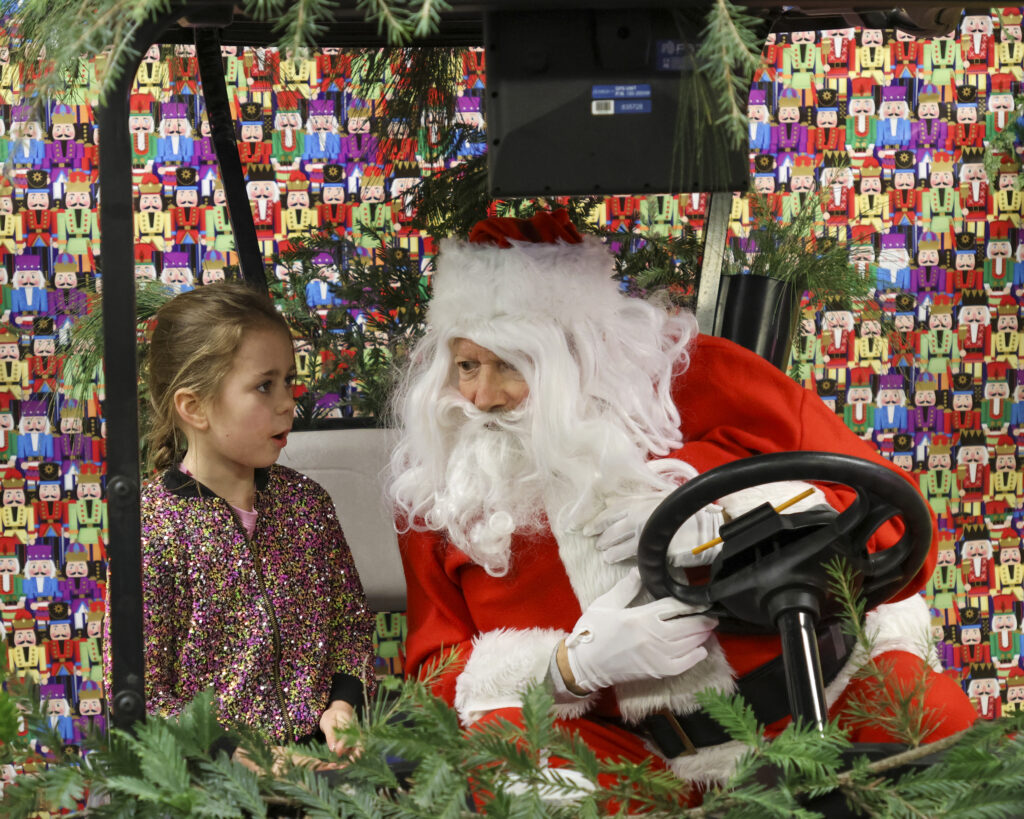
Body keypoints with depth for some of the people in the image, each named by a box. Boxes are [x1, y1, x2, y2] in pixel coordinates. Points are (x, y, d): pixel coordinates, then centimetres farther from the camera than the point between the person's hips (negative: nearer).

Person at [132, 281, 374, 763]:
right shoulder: (152, 527, -10)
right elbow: (137, 694, -11)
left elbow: (351, 618, 18)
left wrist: (342, 703, -1)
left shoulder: (306, 501, 9)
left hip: (318, 745, 5)